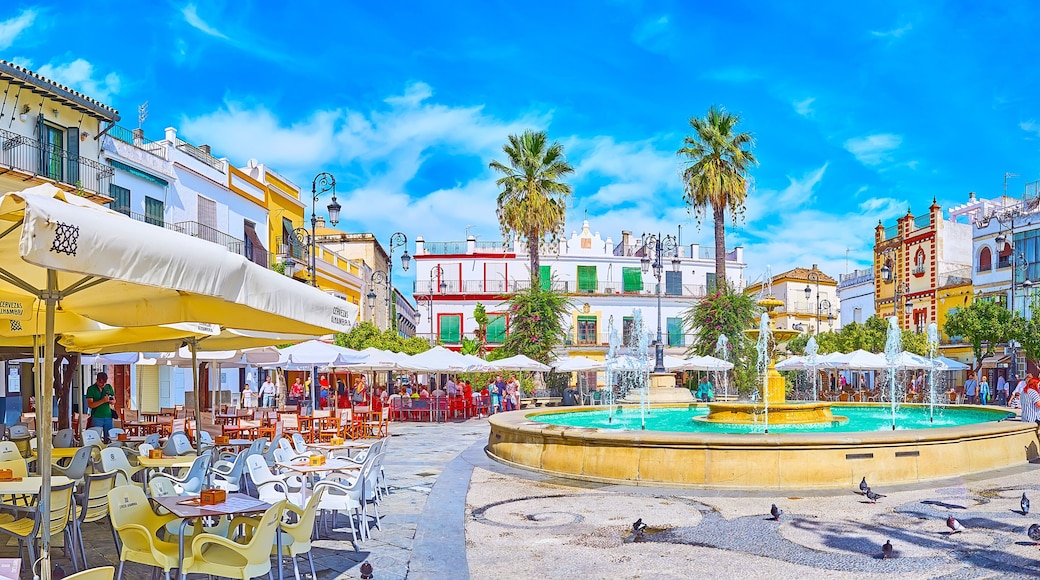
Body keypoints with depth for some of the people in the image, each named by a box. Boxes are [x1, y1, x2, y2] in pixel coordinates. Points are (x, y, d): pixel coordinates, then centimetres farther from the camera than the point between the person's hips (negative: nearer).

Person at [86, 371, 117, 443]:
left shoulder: (109, 387, 8)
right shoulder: (91, 389, -3)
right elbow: (90, 405, -11)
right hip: (96, 417, -3)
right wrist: (102, 401, -24)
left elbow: (114, 401, 11)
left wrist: (110, 401, -13)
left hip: (108, 416, 3)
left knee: (109, 439, 4)